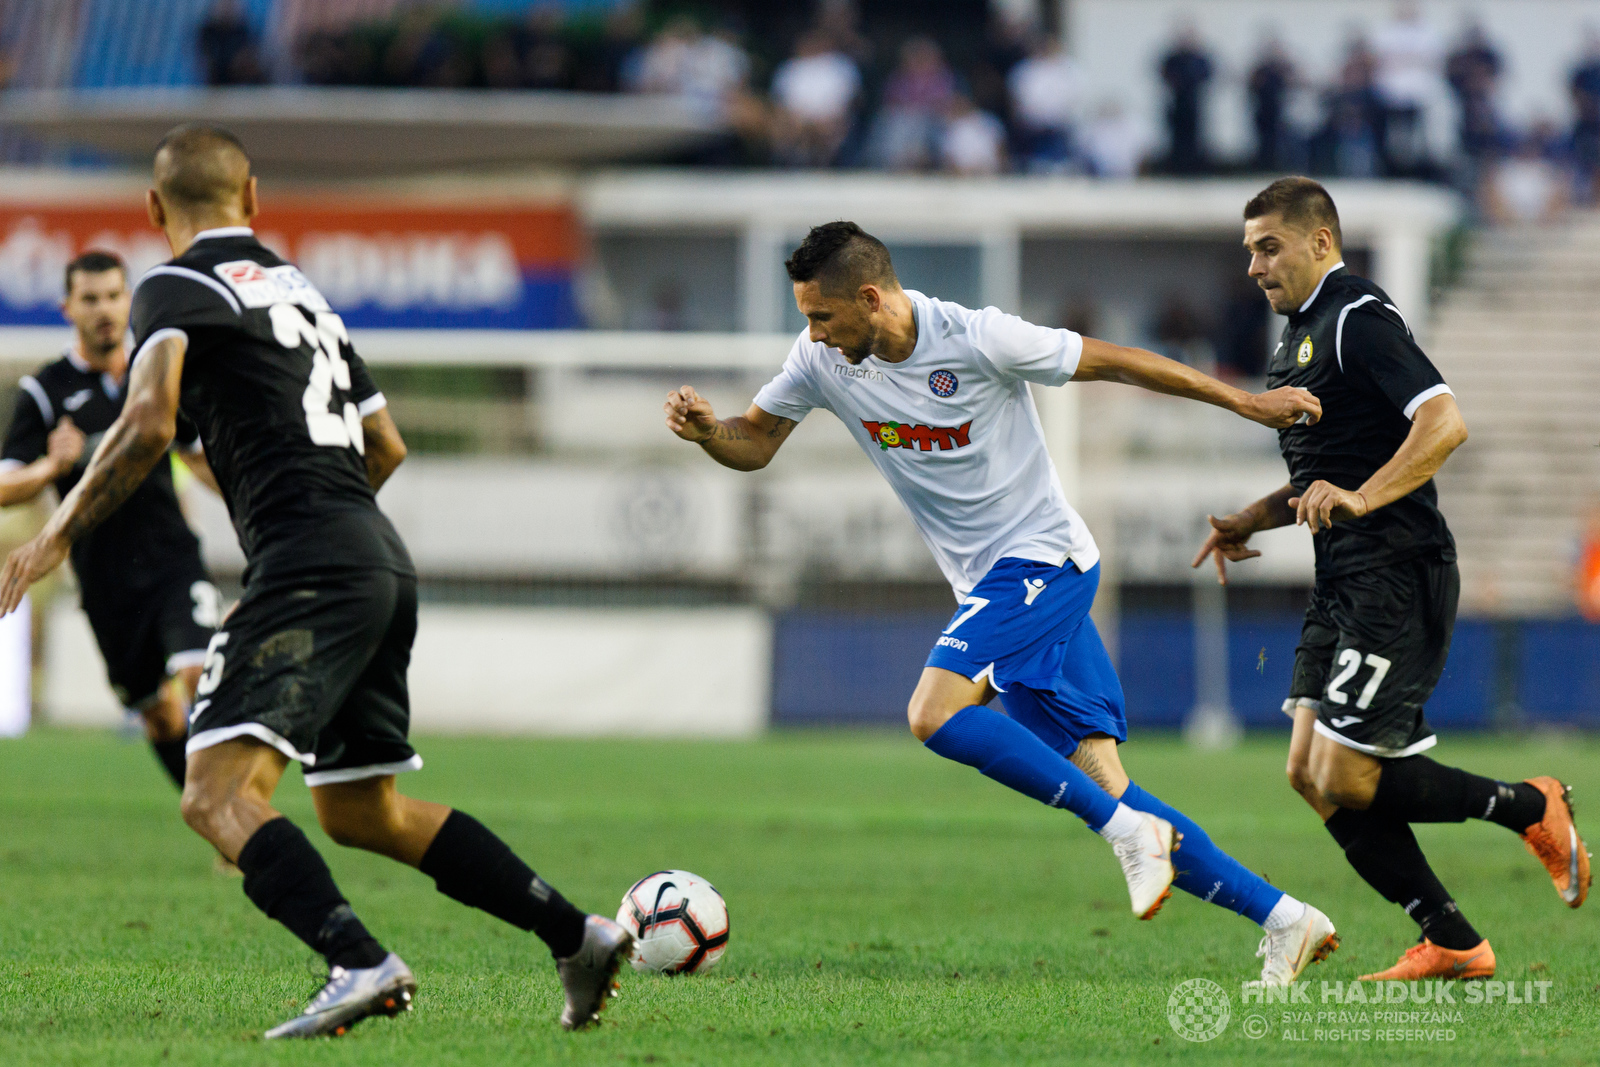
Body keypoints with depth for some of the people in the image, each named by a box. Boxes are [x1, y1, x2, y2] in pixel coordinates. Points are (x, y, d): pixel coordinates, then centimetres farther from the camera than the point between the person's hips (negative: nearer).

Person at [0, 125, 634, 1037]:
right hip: (382, 560, 8)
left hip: (308, 568, -8)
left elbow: (148, 425, -15)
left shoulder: (176, 288, 0)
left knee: (218, 794, -19)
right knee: (363, 814, 21)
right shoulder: (302, 291, 25)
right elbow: (386, 447, 29)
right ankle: (579, 936, 19)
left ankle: (361, 965, -39)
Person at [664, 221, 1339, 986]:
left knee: (935, 714, -26)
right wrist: (706, 430, -14)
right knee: (1101, 788, 1)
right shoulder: (823, 360, -1)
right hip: (990, 584, 7)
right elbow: (756, 442, 10)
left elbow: (1109, 362, -8)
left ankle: (1127, 831, -18)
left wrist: (1247, 403, -2)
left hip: (1043, 557, -7)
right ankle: (1281, 917, 7)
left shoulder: (977, 341, -18)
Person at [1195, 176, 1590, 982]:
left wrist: (1361, 498, -33)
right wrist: (1254, 520, 18)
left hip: (1397, 579, -10)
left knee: (1346, 781, -14)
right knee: (1310, 775, 3)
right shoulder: (1299, 335, 21)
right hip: (1343, 585, 10)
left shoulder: (1359, 320, -11)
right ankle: (1451, 943, 6)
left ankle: (1530, 808, 5)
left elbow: (1445, 424, -24)